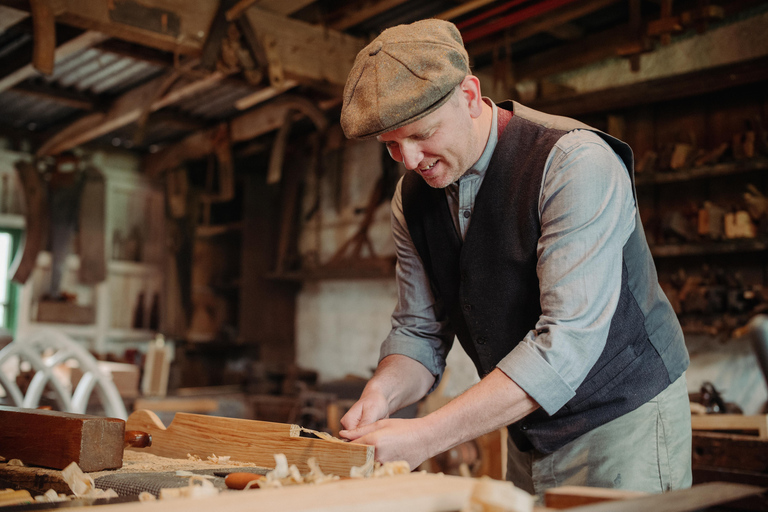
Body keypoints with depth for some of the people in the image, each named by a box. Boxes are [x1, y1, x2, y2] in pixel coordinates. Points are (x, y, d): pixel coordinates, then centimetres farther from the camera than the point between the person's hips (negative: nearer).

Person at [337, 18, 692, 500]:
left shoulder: (575, 162, -24)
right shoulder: (412, 198, -2)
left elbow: (569, 339, -31)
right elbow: (419, 330, 5)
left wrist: (426, 436, -35)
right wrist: (383, 391, -18)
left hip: (623, 423, -5)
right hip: (529, 438, 6)